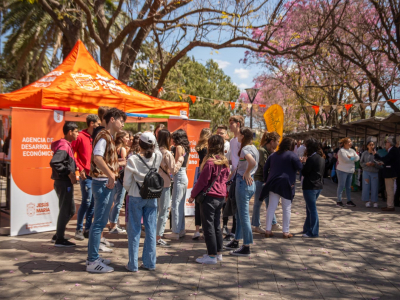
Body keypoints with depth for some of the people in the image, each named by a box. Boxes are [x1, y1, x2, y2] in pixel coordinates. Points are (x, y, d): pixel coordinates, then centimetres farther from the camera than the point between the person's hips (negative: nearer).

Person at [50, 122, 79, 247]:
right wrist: (68, 173, -23)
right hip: (64, 182, -10)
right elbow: (54, 162, -28)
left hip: (65, 182, 10)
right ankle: (60, 239, 10)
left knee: (70, 210, 18)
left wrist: (72, 173, 8)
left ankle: (58, 234, 28)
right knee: (65, 210, 0)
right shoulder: (64, 146, -16)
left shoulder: (67, 145, 14)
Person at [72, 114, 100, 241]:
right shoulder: (81, 137, -6)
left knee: (92, 204, 9)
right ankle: (79, 229, 8)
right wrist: (80, 168, -11)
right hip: (86, 175, -6)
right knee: (87, 202, -5)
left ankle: (87, 229, 20)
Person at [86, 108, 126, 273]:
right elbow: (97, 157, -29)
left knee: (99, 222, 15)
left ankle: (93, 257, 26)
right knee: (99, 222, -5)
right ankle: (93, 262, 3)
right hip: (103, 183, -10)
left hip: (107, 183, 10)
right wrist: (111, 176, -26)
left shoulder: (108, 137, 18)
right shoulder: (104, 136, -13)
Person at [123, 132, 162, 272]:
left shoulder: (133, 159, -14)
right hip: (152, 197, 3)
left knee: (134, 230, 7)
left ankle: (133, 264, 12)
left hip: (136, 197, -3)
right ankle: (149, 263, 17)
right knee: (151, 230, 9)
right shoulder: (158, 157, -5)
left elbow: (126, 183, -8)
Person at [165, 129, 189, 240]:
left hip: (179, 177, -9)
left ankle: (176, 232, 0)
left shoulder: (179, 147, -11)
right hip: (184, 176, 9)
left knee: (175, 205, -4)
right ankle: (181, 229, 23)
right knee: (181, 205, 15)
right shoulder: (185, 148, 14)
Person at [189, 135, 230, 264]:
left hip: (209, 196, -8)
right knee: (216, 225, 16)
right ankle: (218, 253, 23)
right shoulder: (225, 162, 6)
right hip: (221, 197, 8)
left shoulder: (210, 162, -17)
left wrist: (193, 195, -4)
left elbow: (202, 181, -14)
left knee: (208, 226, 0)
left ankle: (212, 256, 5)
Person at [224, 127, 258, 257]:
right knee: (239, 214, 19)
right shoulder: (253, 148, 12)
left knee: (244, 215, -2)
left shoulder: (245, 149, -16)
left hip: (243, 183, -10)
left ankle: (246, 247, 7)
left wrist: (247, 173, -19)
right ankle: (236, 241, 31)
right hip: (249, 183, 10)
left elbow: (252, 162, -35)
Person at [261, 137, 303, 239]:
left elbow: (265, 168, 11)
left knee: (271, 207, 7)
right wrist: (302, 162, 9)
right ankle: (286, 232, 10)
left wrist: (266, 180, 16)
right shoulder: (292, 155, -6)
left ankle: (268, 230, 9)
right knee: (287, 208, 5)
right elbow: (300, 167, -12)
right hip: (286, 184, -5)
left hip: (273, 184, 5)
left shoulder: (273, 155, 12)